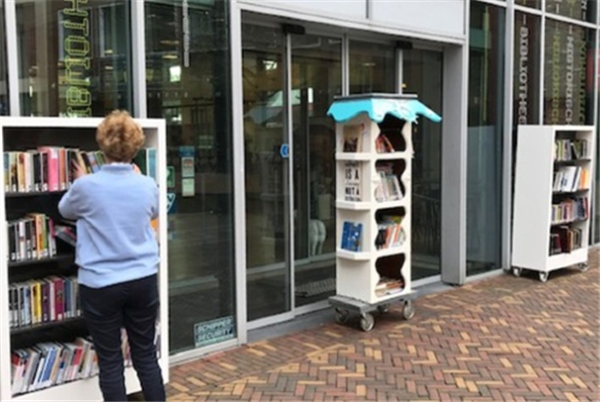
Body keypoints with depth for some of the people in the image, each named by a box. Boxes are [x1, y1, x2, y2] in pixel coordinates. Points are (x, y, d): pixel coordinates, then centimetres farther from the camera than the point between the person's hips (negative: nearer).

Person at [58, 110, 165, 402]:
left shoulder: (86, 186, -11)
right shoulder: (147, 186, -4)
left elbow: (65, 210, 12)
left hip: (100, 285, -2)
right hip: (143, 280, 3)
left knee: (110, 361, 9)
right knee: (146, 355, 14)